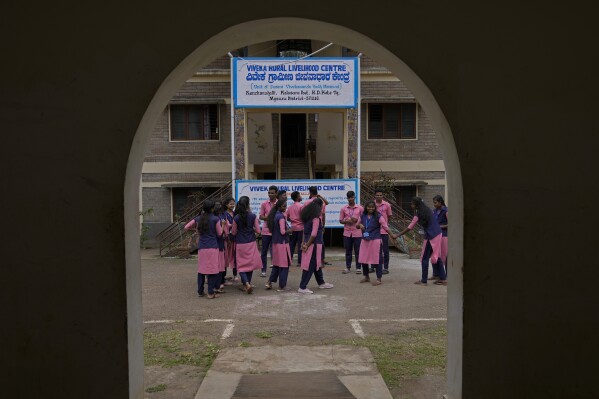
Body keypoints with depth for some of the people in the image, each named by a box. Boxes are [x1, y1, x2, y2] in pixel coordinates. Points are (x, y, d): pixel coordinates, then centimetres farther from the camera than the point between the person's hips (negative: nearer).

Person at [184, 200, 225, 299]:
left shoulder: (198, 219, 5)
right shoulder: (216, 219, -6)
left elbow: (186, 227, 11)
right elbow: (219, 233, 1)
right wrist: (222, 225, 14)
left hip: (201, 248, 4)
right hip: (213, 247, -4)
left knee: (201, 269, 13)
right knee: (212, 270, 0)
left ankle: (200, 291, 19)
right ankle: (211, 292, 0)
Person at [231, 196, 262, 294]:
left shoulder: (236, 218, -11)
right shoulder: (253, 216, -10)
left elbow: (233, 233, 0)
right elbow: (258, 231, -6)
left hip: (240, 244, -1)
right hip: (251, 243, 1)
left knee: (241, 265, 6)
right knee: (250, 263, 16)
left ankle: (246, 283, -13)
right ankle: (246, 284, 21)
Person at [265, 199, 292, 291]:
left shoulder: (275, 215, 9)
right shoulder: (281, 217, -16)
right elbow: (283, 232, -20)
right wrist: (290, 230, -3)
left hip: (275, 242, 8)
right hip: (282, 243, -8)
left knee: (276, 263, 18)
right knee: (284, 265, 1)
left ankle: (270, 282, 17)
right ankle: (282, 286, 6)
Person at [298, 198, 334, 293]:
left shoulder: (307, 217, 10)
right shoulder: (316, 218, -16)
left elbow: (305, 231, 10)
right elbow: (314, 234, -19)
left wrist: (304, 242, 6)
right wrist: (307, 245, -14)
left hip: (308, 243, 9)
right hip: (314, 244, -9)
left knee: (317, 264, 21)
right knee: (310, 266, -3)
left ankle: (321, 283, 35)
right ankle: (302, 287, -2)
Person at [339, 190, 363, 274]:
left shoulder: (360, 208, 2)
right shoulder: (344, 209, 5)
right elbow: (340, 220, 7)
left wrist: (357, 220, -12)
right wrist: (347, 221, -12)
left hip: (357, 233, -1)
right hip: (347, 233, 1)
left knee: (358, 251, 2)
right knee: (348, 251, 7)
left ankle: (358, 268, 10)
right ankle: (348, 267, 15)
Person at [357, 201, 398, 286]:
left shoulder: (378, 217, -7)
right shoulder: (363, 216, 7)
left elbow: (385, 227, -7)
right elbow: (357, 225, 20)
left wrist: (392, 235, -11)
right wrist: (360, 225, -3)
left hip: (375, 241, -5)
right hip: (365, 240, 5)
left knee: (376, 259, -3)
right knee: (363, 259, 9)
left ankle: (379, 279, 7)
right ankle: (366, 277, 27)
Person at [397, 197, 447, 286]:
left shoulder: (419, 214, -10)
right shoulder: (427, 210, 12)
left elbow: (409, 228, -9)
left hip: (431, 236, -8)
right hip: (438, 234, 8)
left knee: (425, 258, 1)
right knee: (437, 257, 13)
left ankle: (423, 280, 5)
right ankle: (443, 279, 15)